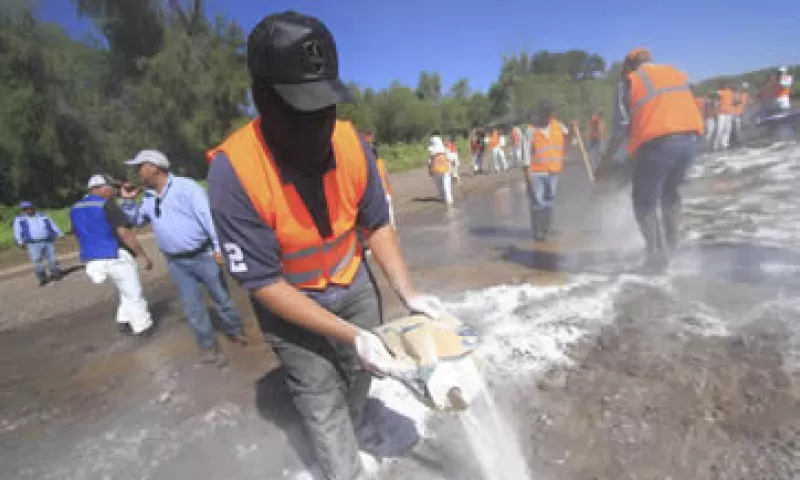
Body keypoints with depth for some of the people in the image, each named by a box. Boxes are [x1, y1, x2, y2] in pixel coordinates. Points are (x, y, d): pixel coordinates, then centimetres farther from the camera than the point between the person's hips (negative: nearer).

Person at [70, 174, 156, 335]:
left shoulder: (75, 209, 11)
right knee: (134, 295, 7)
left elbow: (81, 237, 18)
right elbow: (124, 232, -23)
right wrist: (143, 255, -20)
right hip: (116, 257, -8)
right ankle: (143, 326, 16)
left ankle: (124, 320, 27)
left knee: (127, 292, 25)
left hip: (93, 259, 8)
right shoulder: (106, 204, -16)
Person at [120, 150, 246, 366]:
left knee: (222, 297, 7)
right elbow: (135, 220, 27)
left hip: (202, 255, -6)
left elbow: (208, 216, -17)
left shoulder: (185, 186, -11)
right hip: (176, 262, 6)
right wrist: (128, 200, 9)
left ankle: (234, 331, 29)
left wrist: (218, 247, -23)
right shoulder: (149, 198, 11)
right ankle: (208, 347, 21)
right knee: (192, 307, 9)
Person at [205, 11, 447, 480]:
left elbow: (376, 223, -7)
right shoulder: (234, 172, -31)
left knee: (361, 369, 23)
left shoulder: (350, 141, -19)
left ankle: (357, 423, 56)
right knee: (321, 399, 6)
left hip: (352, 282, 5)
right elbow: (264, 283, -25)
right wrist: (350, 333, -29)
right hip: (289, 302, -4)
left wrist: (408, 292, -19)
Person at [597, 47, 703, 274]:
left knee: (646, 200, 4)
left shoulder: (631, 81, 7)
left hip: (658, 142, -6)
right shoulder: (678, 74, 24)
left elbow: (622, 126, 2)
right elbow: (680, 107, 17)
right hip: (689, 139, 6)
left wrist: (607, 157, 9)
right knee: (669, 193, 23)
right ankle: (669, 248, 28)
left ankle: (657, 257, 1)